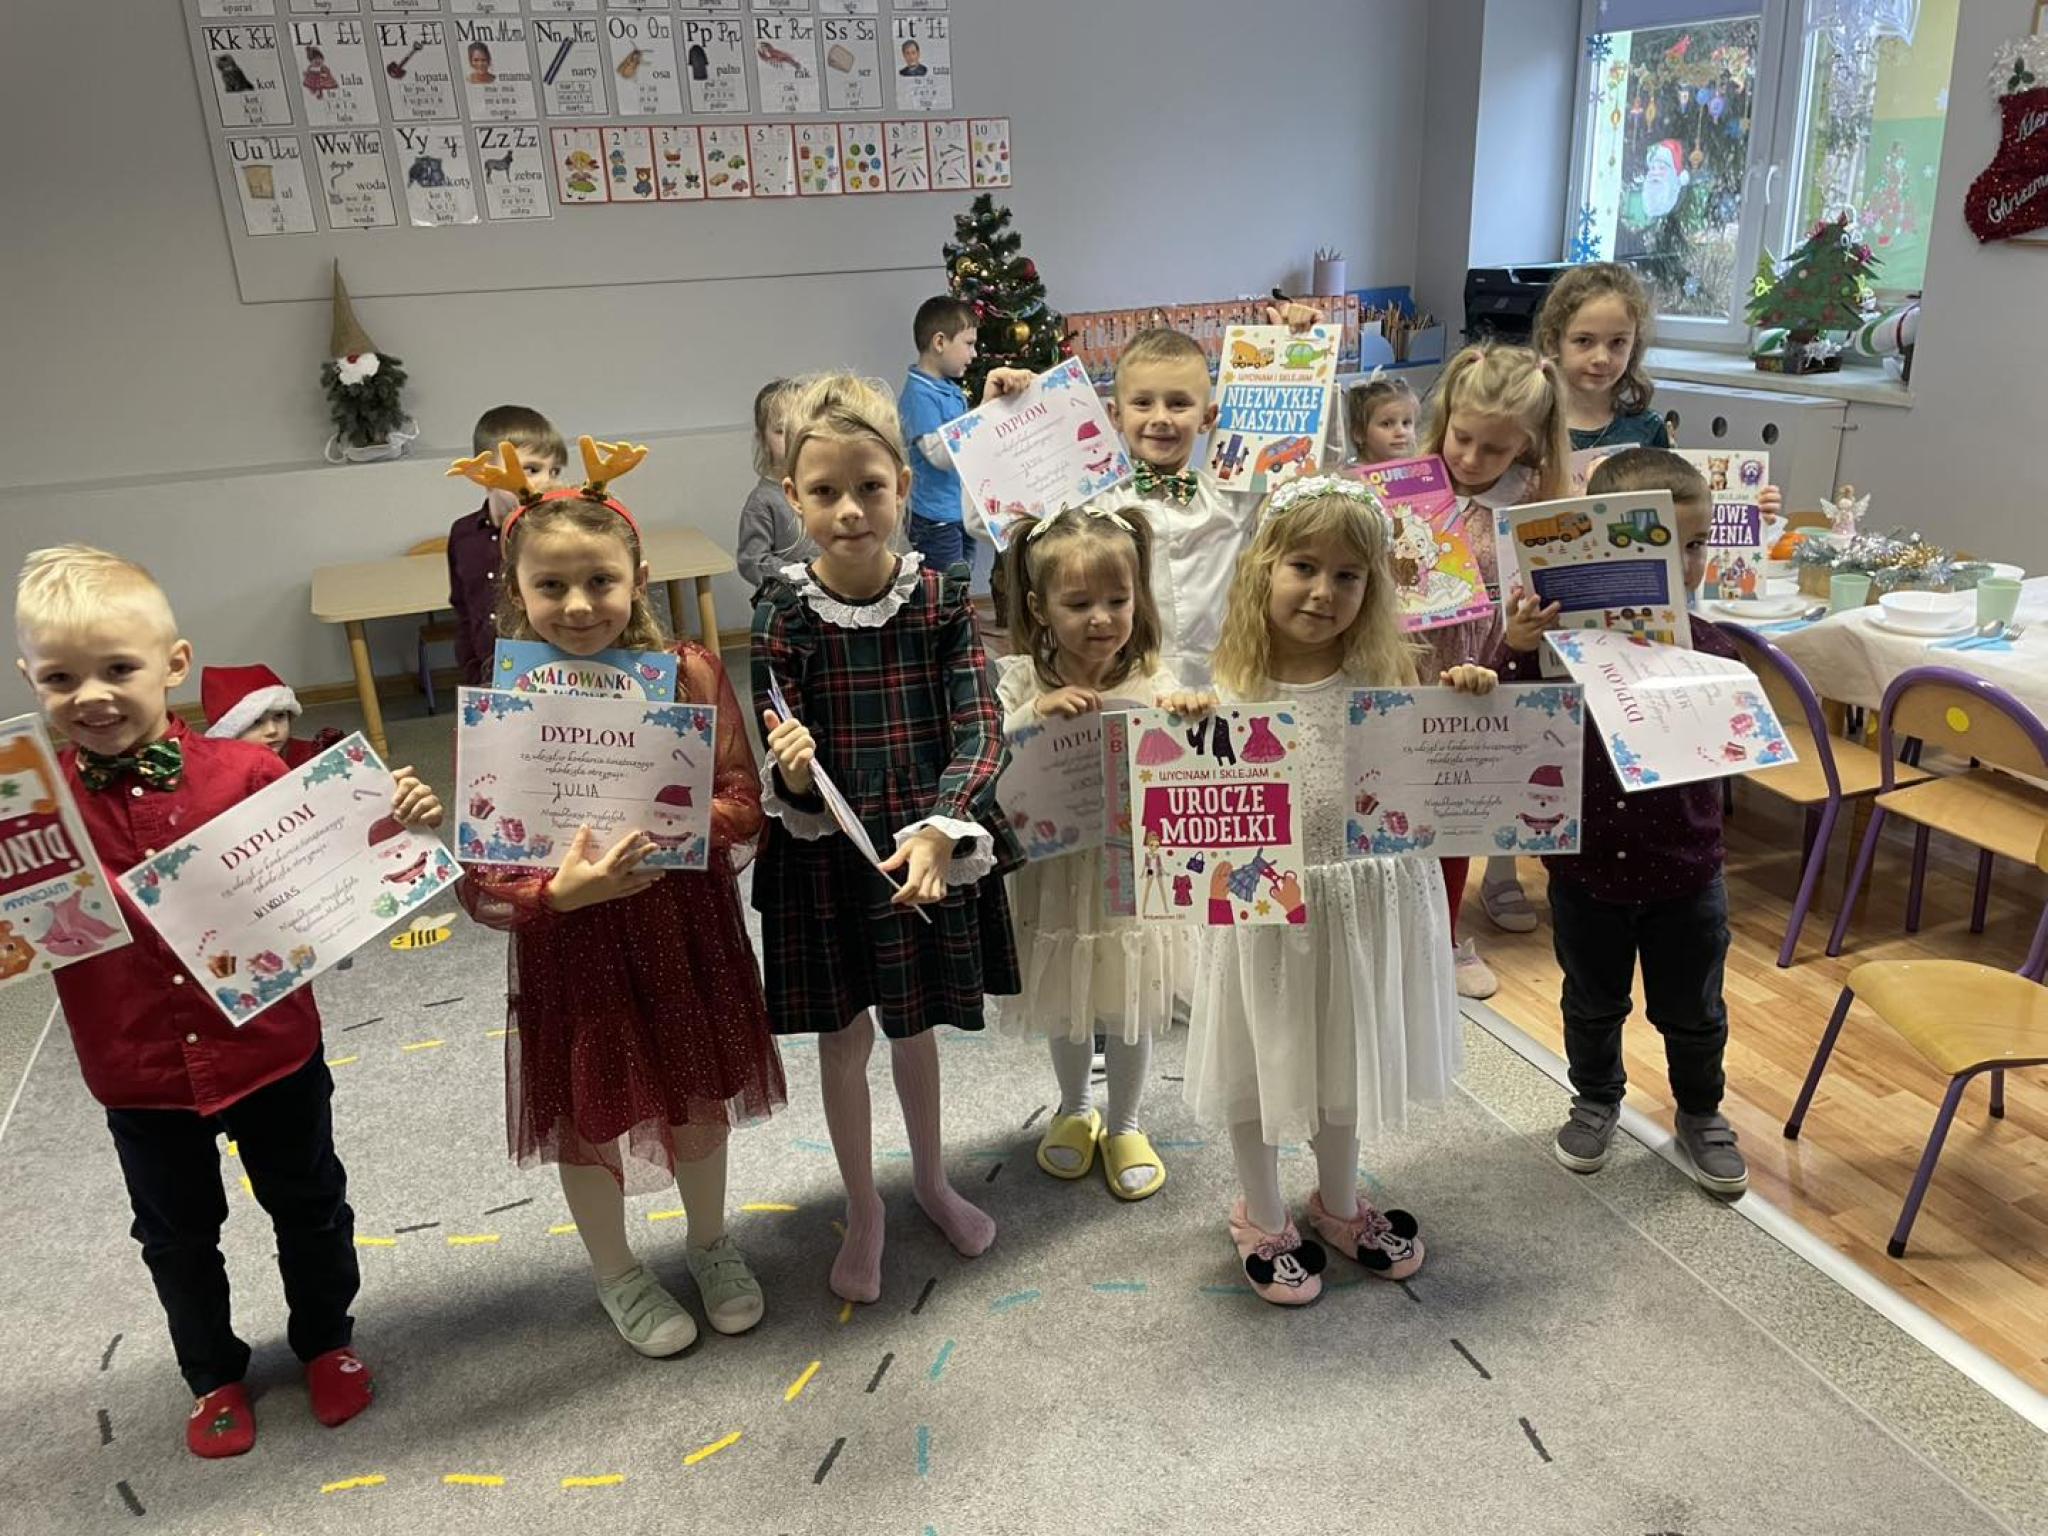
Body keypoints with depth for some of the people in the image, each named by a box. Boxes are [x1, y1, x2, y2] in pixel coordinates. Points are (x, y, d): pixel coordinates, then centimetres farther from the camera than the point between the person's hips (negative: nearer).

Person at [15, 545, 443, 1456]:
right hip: (140, 1074, 1)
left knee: (309, 1209, 20)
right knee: (178, 1236, 22)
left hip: (270, 1050, -1)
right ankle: (214, 1376, 47)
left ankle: (325, 1340, 47)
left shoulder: (245, 774, -15)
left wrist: (395, 822, -21)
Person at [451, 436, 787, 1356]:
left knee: (699, 1096, 20)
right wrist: (562, 891, -32)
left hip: (688, 929, 2)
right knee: (590, 1116, 17)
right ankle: (616, 1274, 45)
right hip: (571, 946, -1)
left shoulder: (689, 675, -11)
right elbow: (481, 880, -15)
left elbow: (742, 802, -10)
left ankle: (710, 1245, 49)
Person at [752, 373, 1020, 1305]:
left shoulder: (941, 600, -9)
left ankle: (930, 1179, 45)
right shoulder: (782, 617, -11)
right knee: (843, 1033, 14)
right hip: (826, 853, -1)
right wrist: (792, 777, -33)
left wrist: (939, 830, -28)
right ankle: (863, 1209, 36)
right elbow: (785, 754, -9)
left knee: (915, 1023, 19)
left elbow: (979, 730, -14)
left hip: (925, 849, 1)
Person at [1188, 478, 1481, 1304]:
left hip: (1368, 902, 2)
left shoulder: (1384, 678, -6)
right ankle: (1263, 1218, 38)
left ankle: (1338, 1201, 47)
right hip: (1267, 905, -2)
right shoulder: (1232, 687, -10)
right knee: (1263, 1063, 14)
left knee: (1348, 1057, 22)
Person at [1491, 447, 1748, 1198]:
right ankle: (1596, 1099, 47)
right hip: (1585, 867, 0)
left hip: (1684, 874, 1)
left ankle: (1701, 1113, 45)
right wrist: (1515, 652, -31)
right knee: (1592, 1004, 22)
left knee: (1692, 1012, 19)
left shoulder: (1709, 648, -12)